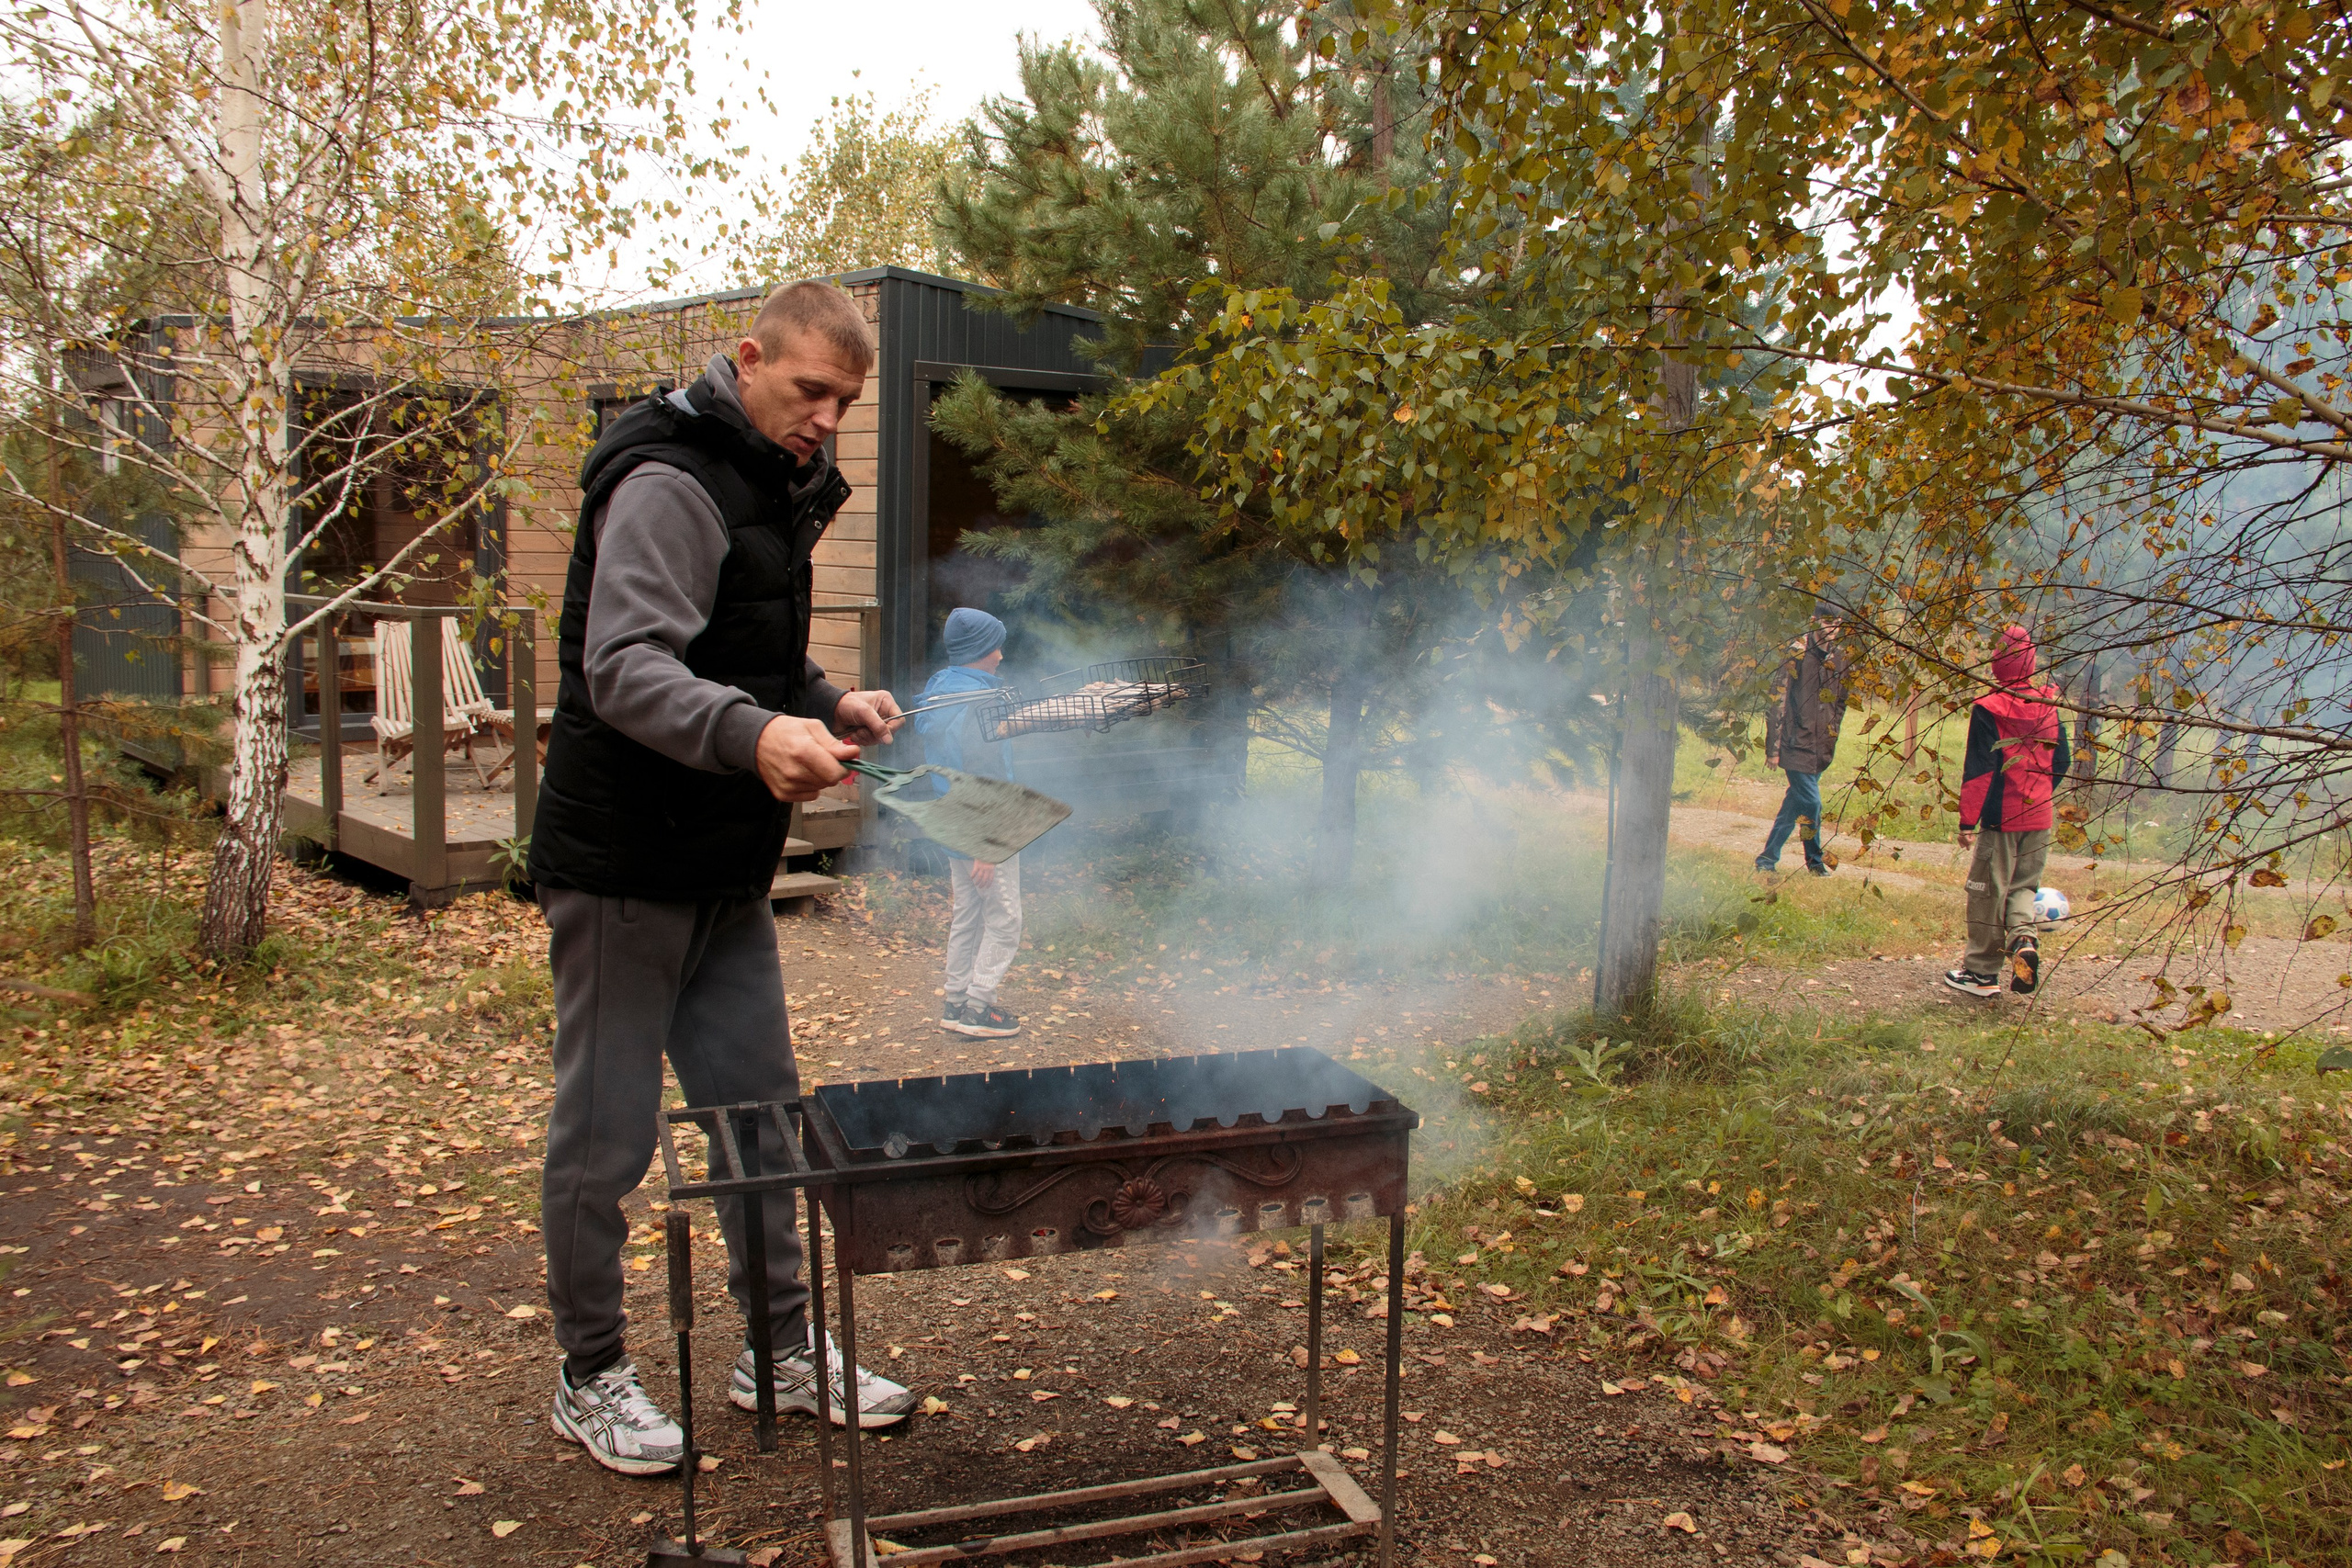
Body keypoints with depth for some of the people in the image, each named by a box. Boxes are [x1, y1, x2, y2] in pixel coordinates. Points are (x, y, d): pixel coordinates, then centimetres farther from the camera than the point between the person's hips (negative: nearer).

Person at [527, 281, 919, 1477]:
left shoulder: (774, 487, 14)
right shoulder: (670, 483, -16)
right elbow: (626, 670, -27)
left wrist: (829, 706, 6)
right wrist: (753, 735, -42)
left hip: (726, 871, 9)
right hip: (624, 869, -9)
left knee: (760, 1109, 14)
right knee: (604, 1131, 3)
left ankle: (781, 1349, 27)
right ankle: (592, 1378, 20)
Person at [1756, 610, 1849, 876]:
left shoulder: (1840, 658, 9)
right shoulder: (1797, 653, -10)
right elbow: (1777, 701, -11)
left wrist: (1832, 737, 16)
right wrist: (1773, 747, -13)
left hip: (1822, 748, 7)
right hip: (1797, 744, -7)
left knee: (1797, 802, 12)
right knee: (1810, 802, -8)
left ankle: (1768, 859, 22)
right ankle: (1815, 862, 10)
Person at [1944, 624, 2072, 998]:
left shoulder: (1988, 710, -12)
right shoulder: (2048, 707, 4)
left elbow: (1979, 770, -13)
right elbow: (2061, 762, 10)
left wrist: (1967, 820, -8)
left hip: (2000, 817, -5)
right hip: (2039, 818, 5)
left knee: (1988, 891, 5)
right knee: (2023, 886, 18)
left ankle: (1982, 972, 12)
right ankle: (2023, 939, -10)